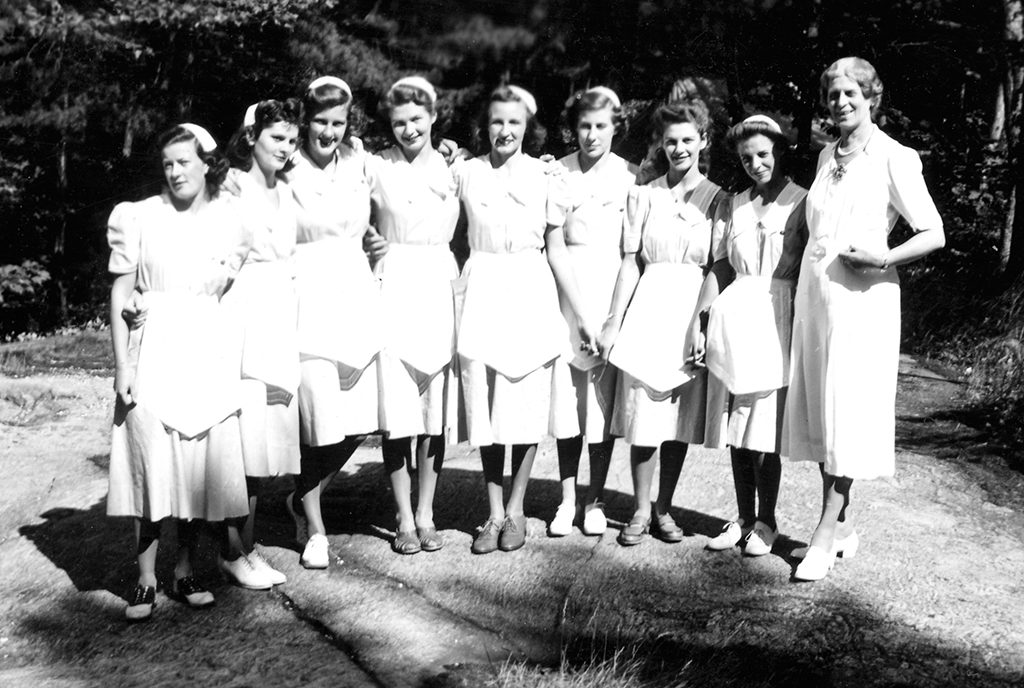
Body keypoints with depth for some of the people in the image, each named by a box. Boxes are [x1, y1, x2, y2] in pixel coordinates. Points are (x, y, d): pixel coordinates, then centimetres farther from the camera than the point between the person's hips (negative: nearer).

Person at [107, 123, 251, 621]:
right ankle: (146, 579, 6)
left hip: (207, 351, 2)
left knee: (203, 463, 2)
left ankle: (185, 571, 16)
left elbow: (217, 292, 7)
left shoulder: (228, 222, 7)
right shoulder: (139, 217, 3)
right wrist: (122, 364, -5)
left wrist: (152, 304, -3)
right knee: (151, 463, -6)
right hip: (153, 350, -1)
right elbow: (121, 293, 2)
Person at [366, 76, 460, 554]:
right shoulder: (375, 167, 3)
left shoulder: (453, 166, 9)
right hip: (393, 288, -2)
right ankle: (404, 518, 10)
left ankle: (426, 514, 16)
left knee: (437, 408, 4)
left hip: (441, 287, 2)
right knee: (396, 407, -2)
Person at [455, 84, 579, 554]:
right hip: (482, 289, 1)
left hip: (531, 289, 0)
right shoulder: (465, 172, 6)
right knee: (484, 402, 0)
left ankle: (515, 509, 16)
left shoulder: (545, 174, 5)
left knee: (529, 399, 1)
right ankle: (494, 512, 12)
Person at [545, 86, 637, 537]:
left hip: (614, 285, 0)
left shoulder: (629, 176, 1)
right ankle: (567, 500, 13)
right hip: (567, 286, 0)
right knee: (567, 392, 3)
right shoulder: (558, 173, 0)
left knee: (605, 394, 2)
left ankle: (595, 500, 14)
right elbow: (554, 246, -4)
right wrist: (579, 311, -10)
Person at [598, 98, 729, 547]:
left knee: (681, 417, 5)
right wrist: (613, 322, -1)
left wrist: (699, 324, -11)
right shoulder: (643, 195, 6)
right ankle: (640, 511, 11)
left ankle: (664, 509, 20)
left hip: (692, 314, 0)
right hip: (647, 311, 0)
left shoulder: (718, 199, 4)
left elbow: (718, 269, -1)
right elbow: (630, 263, 4)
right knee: (643, 415, -2)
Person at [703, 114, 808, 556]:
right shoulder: (736, 204, 15)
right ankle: (743, 518, 18)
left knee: (765, 426, -3)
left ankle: (766, 521, 12)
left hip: (776, 321, -5)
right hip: (735, 319, 5)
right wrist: (705, 315, 6)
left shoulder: (801, 202, -1)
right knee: (736, 427, 7)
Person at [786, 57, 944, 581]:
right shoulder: (827, 156, 15)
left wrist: (885, 257, -18)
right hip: (814, 293, 6)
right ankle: (843, 525, 19)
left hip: (862, 297, -6)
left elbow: (934, 234, -4)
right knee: (819, 410, 7)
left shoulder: (894, 159, -4)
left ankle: (825, 534, 0)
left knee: (849, 412, -4)